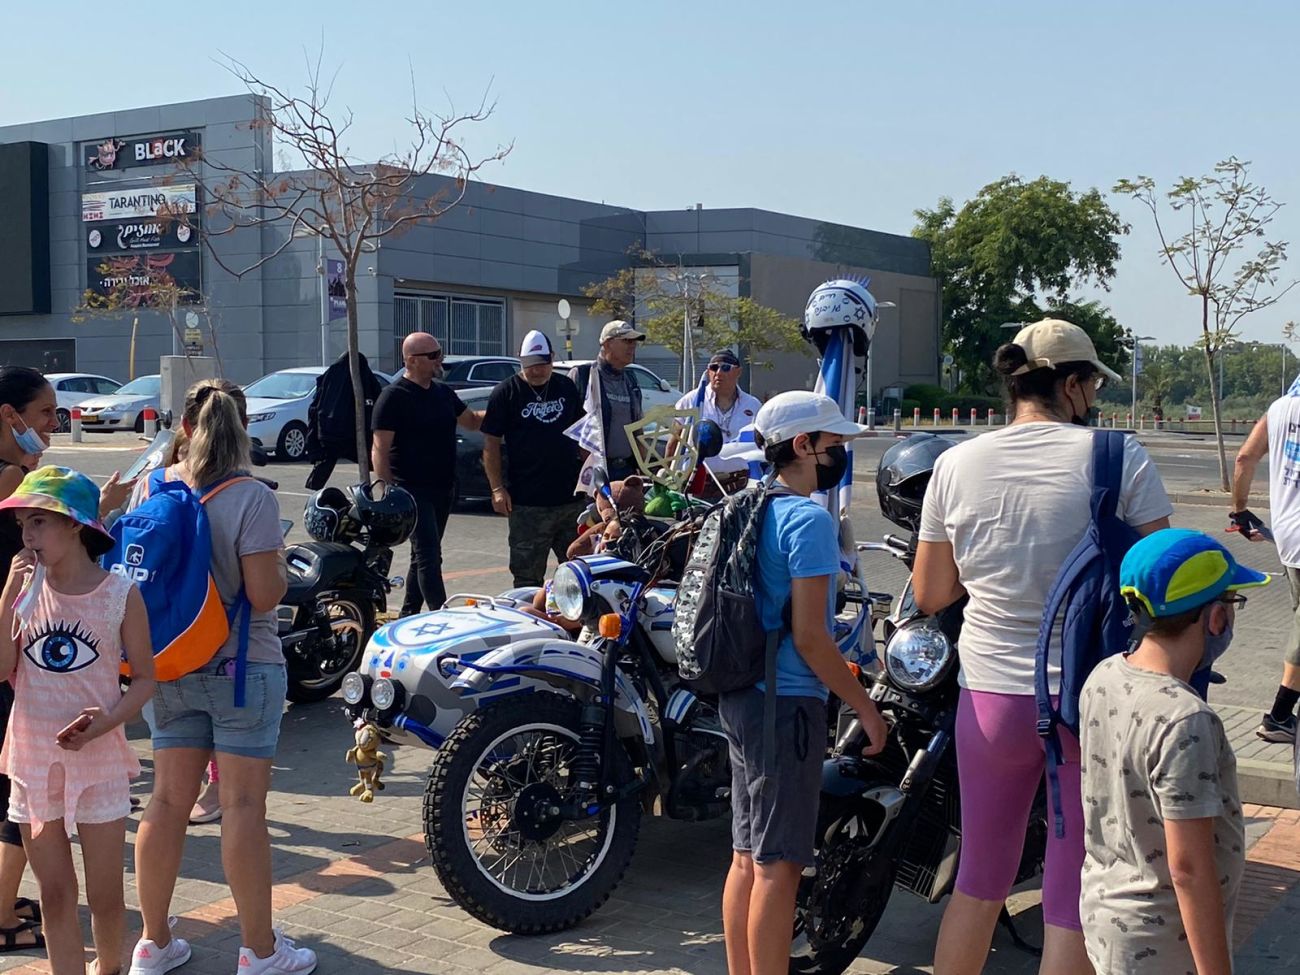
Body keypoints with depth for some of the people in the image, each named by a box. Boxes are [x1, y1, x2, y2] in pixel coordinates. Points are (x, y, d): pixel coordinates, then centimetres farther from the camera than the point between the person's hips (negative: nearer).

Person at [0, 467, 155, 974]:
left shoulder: (121, 594, -8)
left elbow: (145, 676, -2)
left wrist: (107, 721, -19)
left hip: (98, 759, -2)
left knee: (105, 896, 9)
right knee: (55, 896, 10)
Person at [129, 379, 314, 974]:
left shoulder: (149, 489, 0)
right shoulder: (252, 498, -16)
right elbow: (265, 593, -18)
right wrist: (280, 562, 0)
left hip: (168, 667, 5)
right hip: (242, 665, -5)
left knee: (169, 799, 13)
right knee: (243, 805, 2)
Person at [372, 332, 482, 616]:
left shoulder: (443, 393, 12)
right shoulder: (394, 397, -11)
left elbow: (472, 421, 25)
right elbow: (380, 450, -13)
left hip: (443, 488, 8)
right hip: (413, 491, -8)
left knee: (424, 557, 14)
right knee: (429, 557, -12)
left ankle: (408, 618, 25)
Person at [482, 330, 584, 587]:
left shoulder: (567, 387, 11)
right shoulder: (506, 392, -2)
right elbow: (491, 443, -3)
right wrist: (497, 488, -11)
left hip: (571, 497, 4)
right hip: (527, 503, -4)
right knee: (528, 576, -1)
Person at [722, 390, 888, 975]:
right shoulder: (809, 519, -15)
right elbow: (809, 635, -19)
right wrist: (865, 708, -11)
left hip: (740, 696, 9)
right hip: (788, 701, -9)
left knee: (748, 855, 16)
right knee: (779, 863, -2)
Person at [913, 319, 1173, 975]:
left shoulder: (956, 465, -1)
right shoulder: (1119, 457, -10)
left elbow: (929, 595, 4)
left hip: (993, 696, 3)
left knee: (980, 880, 20)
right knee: (1073, 900, 9)